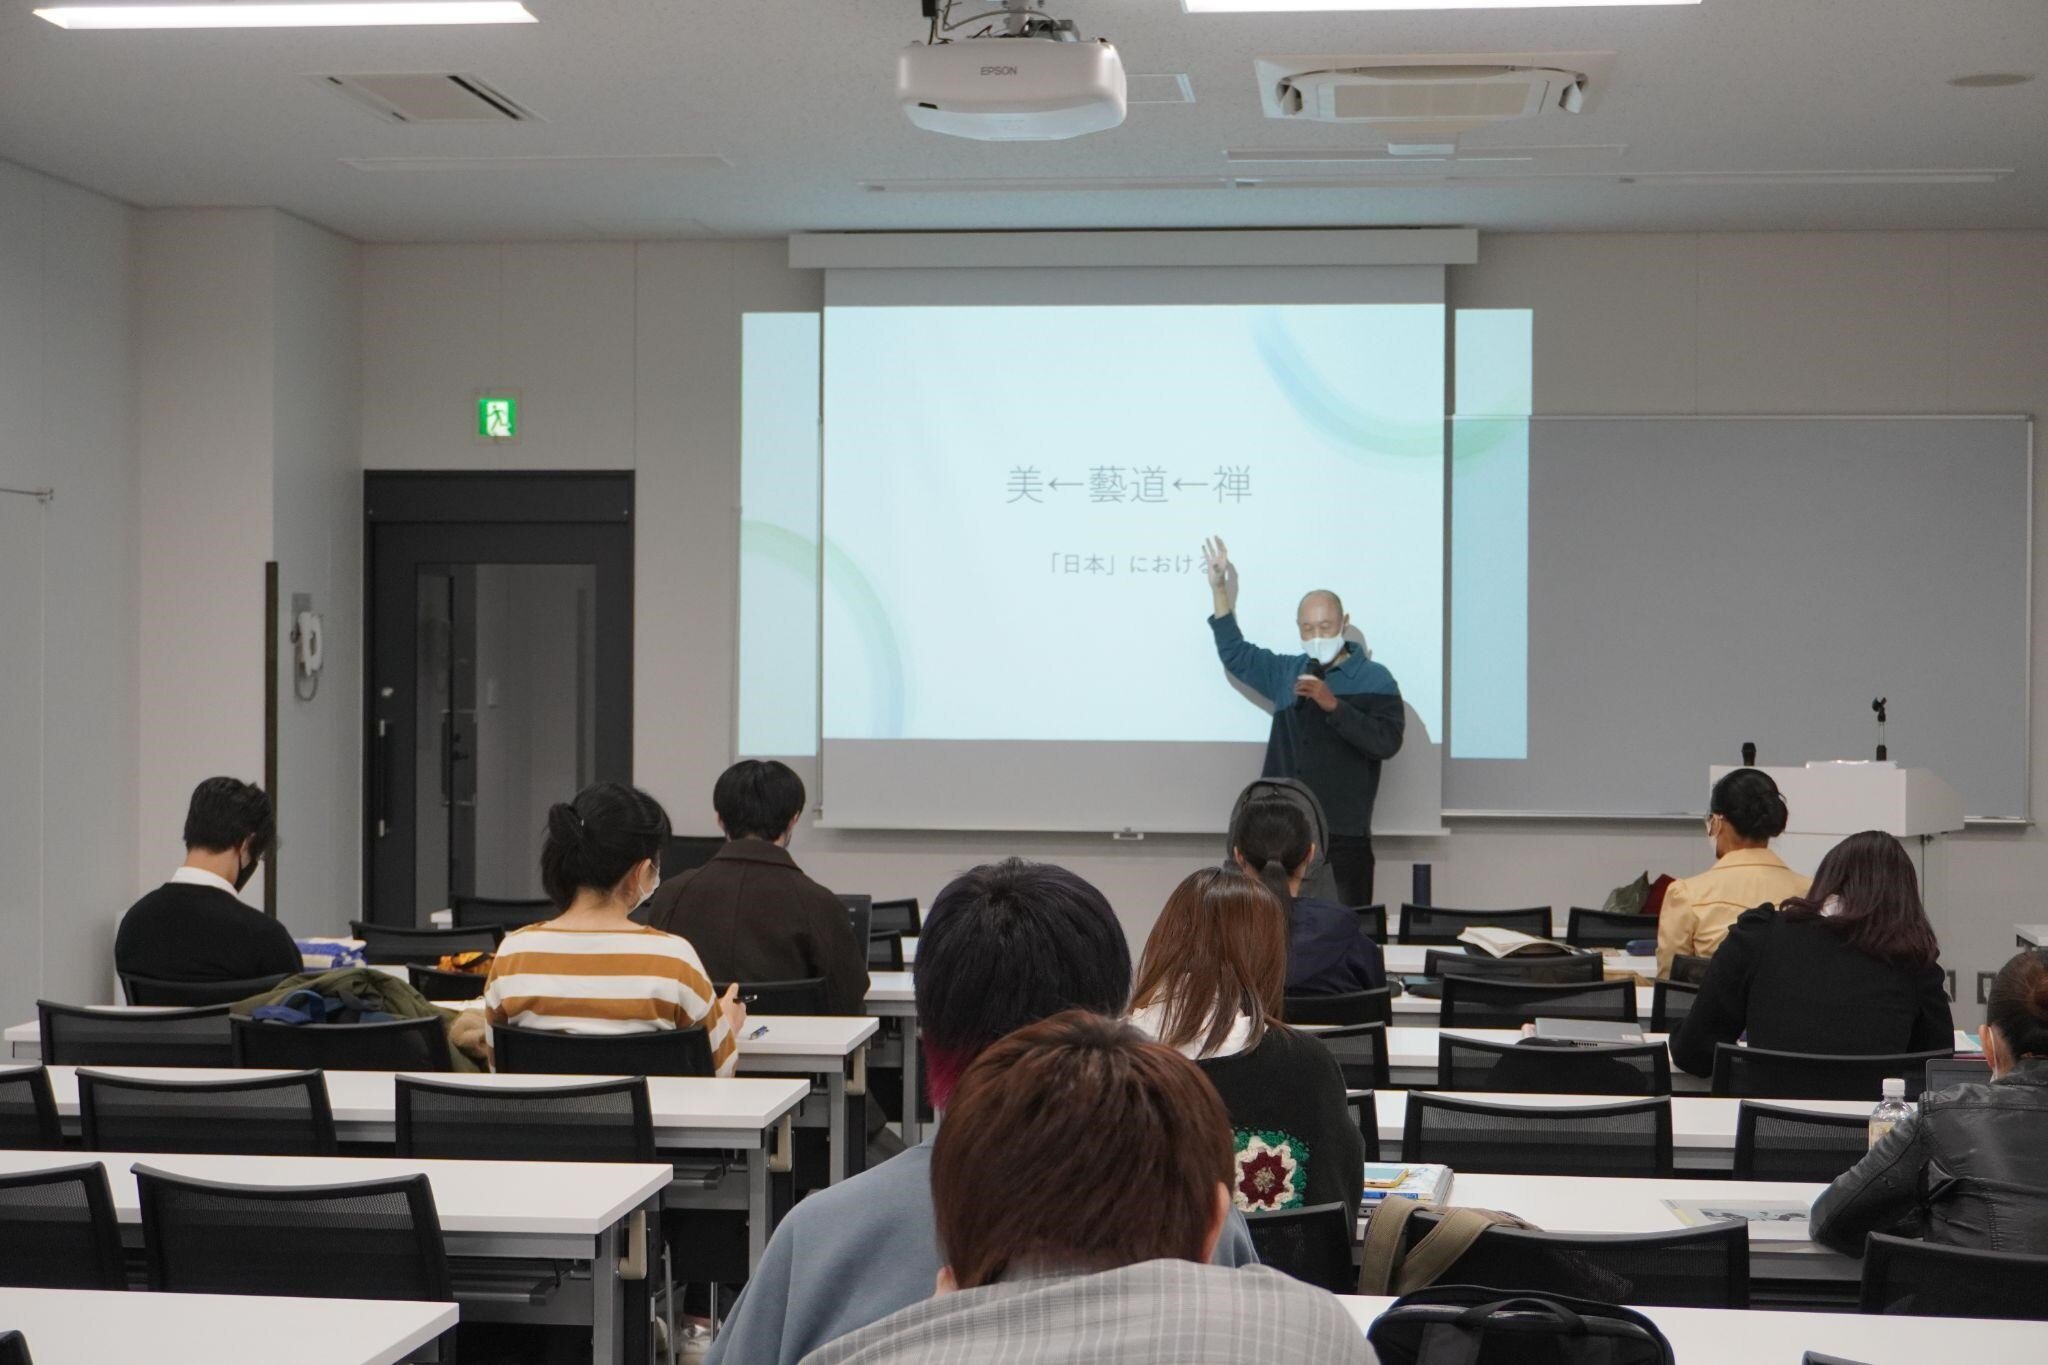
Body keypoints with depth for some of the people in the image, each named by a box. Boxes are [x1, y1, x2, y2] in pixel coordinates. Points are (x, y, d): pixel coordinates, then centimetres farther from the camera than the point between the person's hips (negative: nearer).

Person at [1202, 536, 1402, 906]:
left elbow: (1387, 743, -13)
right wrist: (1220, 588, 21)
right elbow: (1236, 655, 28)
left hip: (1343, 838, -5)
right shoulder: (1287, 672, 17)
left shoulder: (1374, 680, -1)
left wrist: (1332, 704, -20)